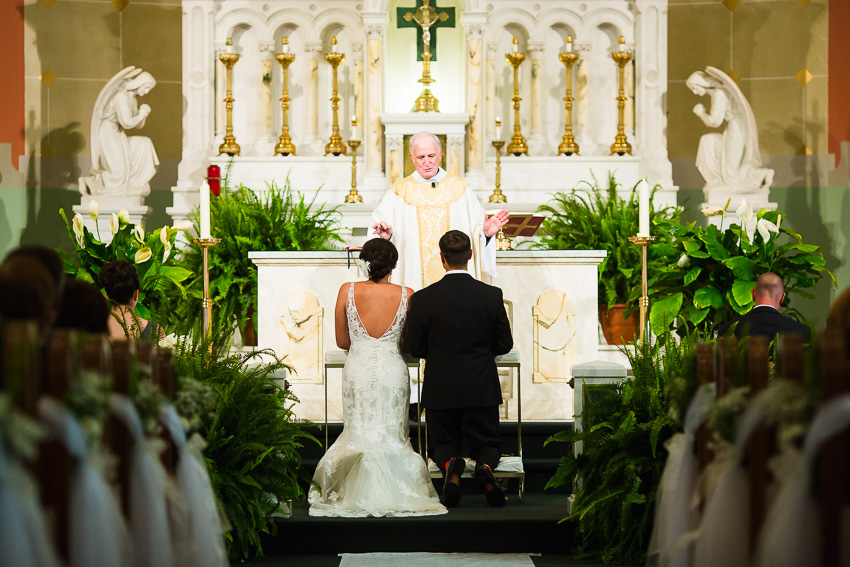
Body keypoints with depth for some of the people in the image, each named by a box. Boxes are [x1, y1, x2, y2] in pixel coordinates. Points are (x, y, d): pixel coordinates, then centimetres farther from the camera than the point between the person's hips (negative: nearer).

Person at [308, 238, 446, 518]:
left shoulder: (347, 291, -5)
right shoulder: (406, 295, -5)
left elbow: (342, 341, 4)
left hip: (358, 368, 0)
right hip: (392, 369, 0)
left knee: (358, 434, 11)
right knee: (392, 436, 9)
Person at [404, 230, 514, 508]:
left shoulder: (423, 298, -10)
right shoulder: (492, 295, -8)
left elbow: (413, 347, -2)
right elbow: (505, 344, 0)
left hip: (440, 389, 0)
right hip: (482, 388, 0)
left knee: (441, 445, 16)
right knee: (486, 444, 15)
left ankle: (450, 464, -21)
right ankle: (485, 466, -22)